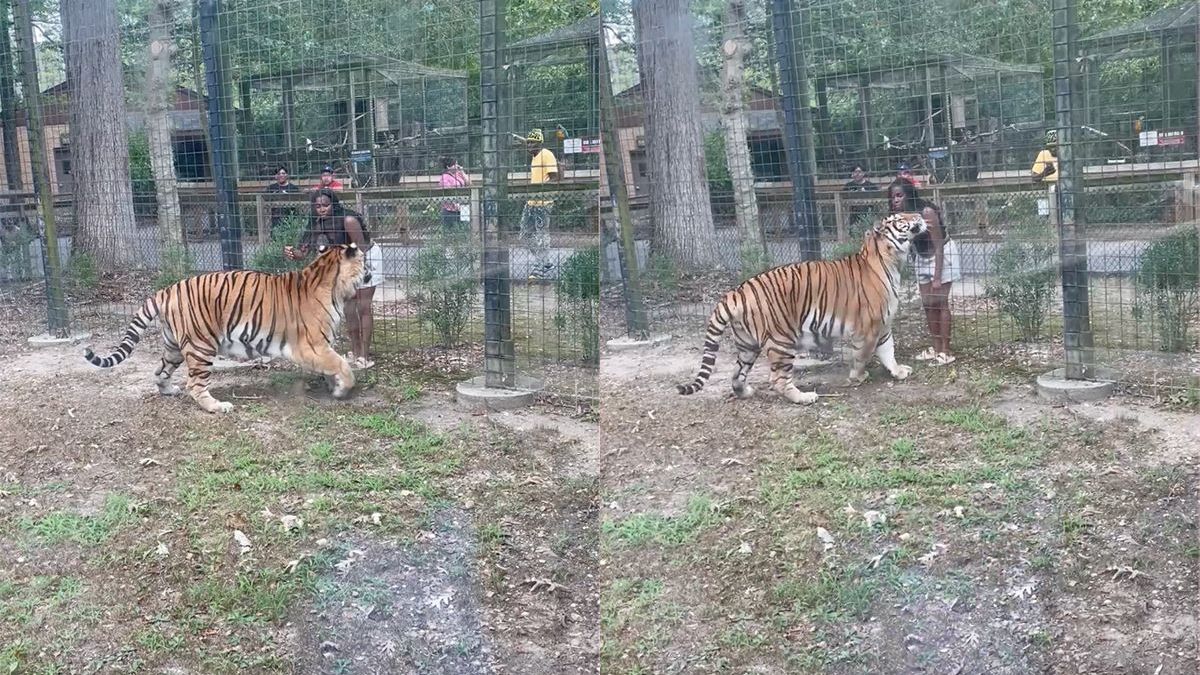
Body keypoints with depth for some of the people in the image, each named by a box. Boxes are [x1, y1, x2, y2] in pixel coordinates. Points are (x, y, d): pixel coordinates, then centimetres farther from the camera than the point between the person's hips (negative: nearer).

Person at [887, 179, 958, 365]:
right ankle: (936, 348, 15)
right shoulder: (900, 216, -11)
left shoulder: (927, 213, -29)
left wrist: (937, 277, -26)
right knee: (927, 303, 7)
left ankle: (945, 351, -3)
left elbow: (938, 247, -25)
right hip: (922, 257, 7)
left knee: (940, 302, -7)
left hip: (942, 255, -7)